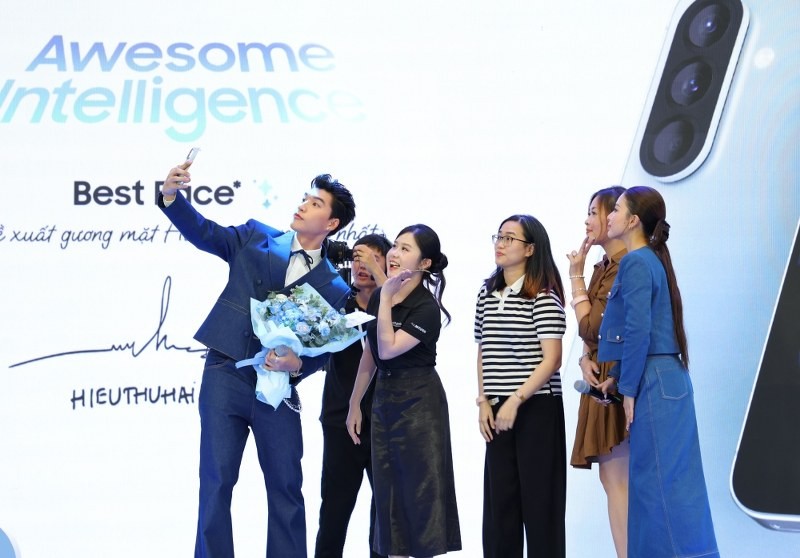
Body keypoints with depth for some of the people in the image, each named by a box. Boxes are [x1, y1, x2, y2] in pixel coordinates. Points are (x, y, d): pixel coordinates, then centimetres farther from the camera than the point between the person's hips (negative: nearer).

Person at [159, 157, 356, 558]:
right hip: (226, 375, 0)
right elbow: (202, 232, 0)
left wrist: (296, 365, -18)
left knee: (286, 485, 4)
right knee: (216, 480, -3)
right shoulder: (255, 238, 9)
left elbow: (323, 349, 3)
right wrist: (171, 195, -17)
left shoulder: (334, 288, 6)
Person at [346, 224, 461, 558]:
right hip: (383, 399, 7)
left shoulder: (426, 308, -16)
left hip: (419, 402, -7)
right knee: (388, 489, 8)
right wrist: (355, 404, 15)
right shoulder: (378, 298, 6)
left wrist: (387, 297, -22)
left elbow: (388, 349, -25)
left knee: (421, 487, -4)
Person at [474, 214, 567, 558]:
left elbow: (551, 359, -13)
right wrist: (483, 402, 6)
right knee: (499, 496, 6)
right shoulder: (487, 294, 11)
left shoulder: (543, 296, -8)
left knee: (539, 495, -1)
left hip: (537, 407, -6)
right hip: (498, 412, 6)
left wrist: (516, 401, -16)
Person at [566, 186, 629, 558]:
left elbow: (592, 327, -15)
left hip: (617, 384, -10)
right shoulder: (603, 267, 15)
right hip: (601, 382, 10)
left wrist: (576, 278, -7)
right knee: (613, 479, 10)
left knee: (617, 479, -9)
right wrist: (586, 359, -2)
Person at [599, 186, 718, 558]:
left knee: (659, 482, -6)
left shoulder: (636, 262, -12)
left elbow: (637, 330, -20)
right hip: (668, 378, 9)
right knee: (661, 482, 11)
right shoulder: (653, 259, 16)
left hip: (653, 384, -9)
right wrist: (620, 378, 20)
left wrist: (629, 389, -15)